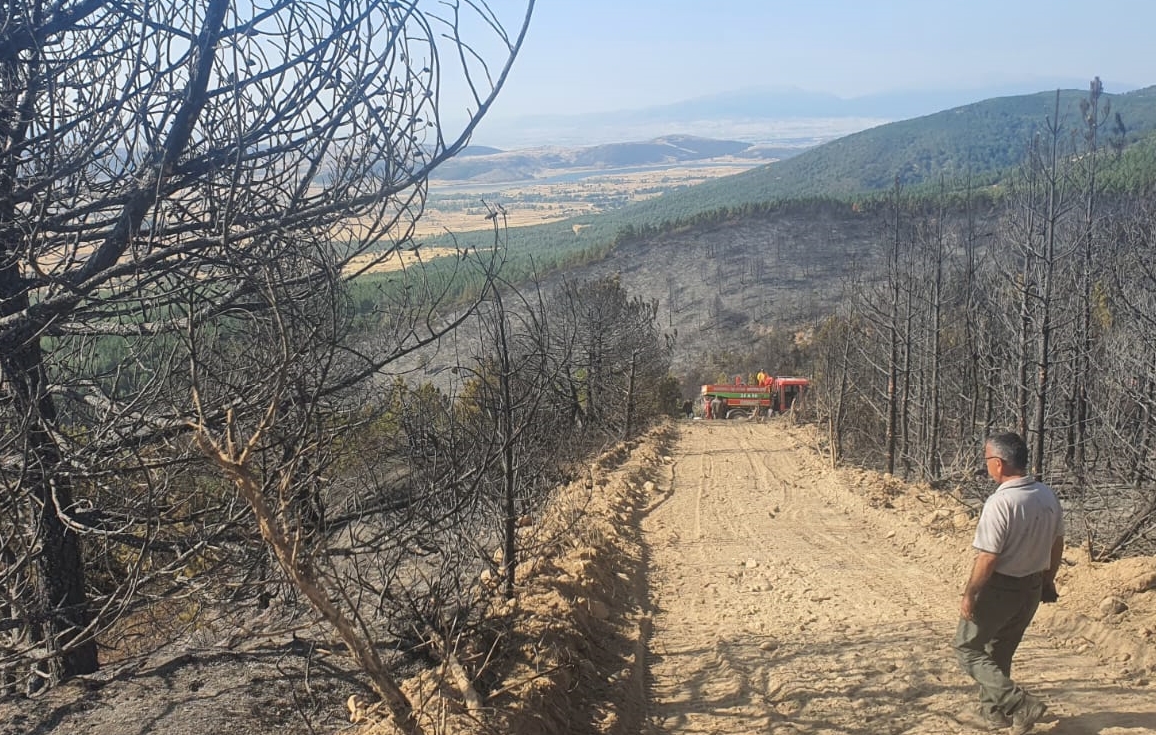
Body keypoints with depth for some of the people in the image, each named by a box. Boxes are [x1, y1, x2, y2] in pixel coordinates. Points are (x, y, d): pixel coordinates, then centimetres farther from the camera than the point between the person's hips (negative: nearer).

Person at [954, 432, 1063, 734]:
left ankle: (1021, 705, -1)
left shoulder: (1000, 503, -26)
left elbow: (988, 558, -24)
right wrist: (1048, 580, 25)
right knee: (1000, 652, 23)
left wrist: (969, 594, -14)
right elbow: (1057, 544, 11)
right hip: (1032, 587, 8)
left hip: (1000, 588, -8)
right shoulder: (1048, 496, -1)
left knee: (967, 649, 8)